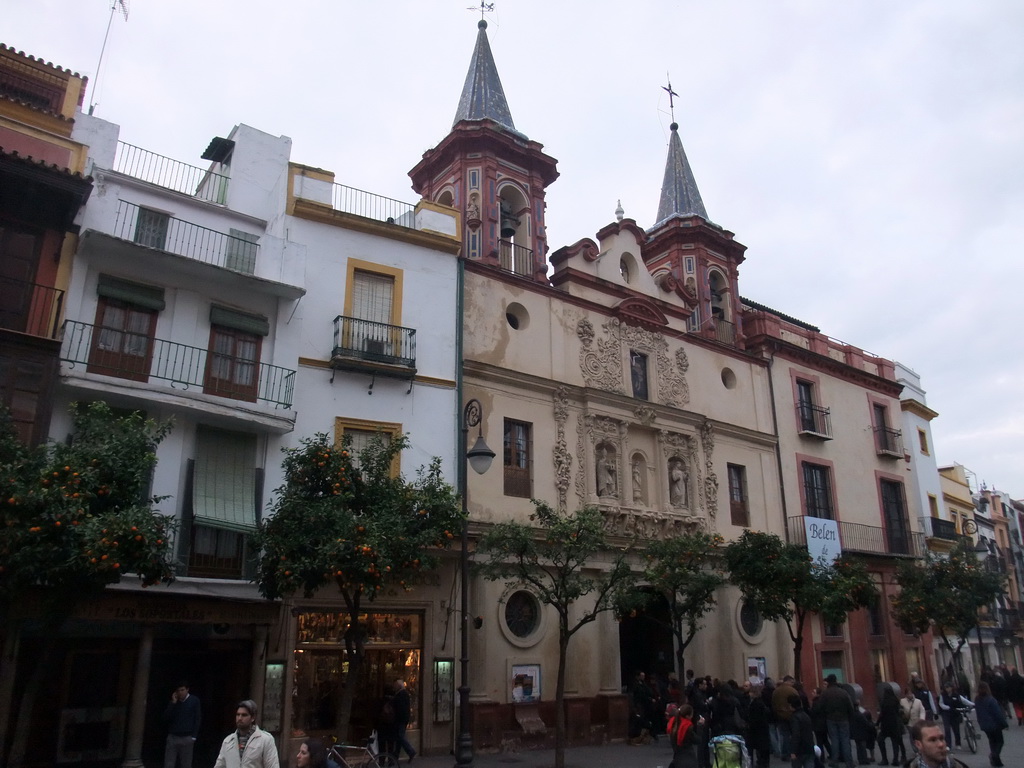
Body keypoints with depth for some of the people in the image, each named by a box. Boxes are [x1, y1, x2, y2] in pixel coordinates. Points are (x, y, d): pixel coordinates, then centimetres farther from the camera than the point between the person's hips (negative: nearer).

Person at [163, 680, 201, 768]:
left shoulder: (194, 700, 0)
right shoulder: (173, 701, 10)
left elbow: (197, 719, -1)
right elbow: (166, 718, 2)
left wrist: (193, 737, -7)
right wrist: (173, 703, -7)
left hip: (187, 738, -3)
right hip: (172, 737, 3)